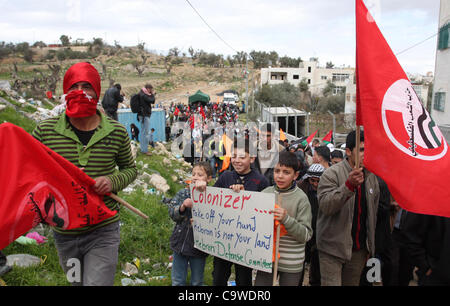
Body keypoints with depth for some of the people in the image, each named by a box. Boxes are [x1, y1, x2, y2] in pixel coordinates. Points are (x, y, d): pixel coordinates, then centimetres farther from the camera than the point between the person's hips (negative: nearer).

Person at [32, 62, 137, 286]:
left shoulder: (117, 132, -6)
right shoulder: (45, 131, -6)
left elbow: (130, 169, 7)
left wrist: (113, 182, -14)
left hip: (103, 233, -2)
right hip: (64, 233, 3)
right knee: (77, 282, 25)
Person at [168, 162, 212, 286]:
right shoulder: (183, 193, 1)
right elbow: (172, 213, -2)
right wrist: (183, 206, -23)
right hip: (181, 243, 3)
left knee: (197, 282, 16)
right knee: (177, 282, 17)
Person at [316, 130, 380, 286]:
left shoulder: (371, 175, 7)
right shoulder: (332, 173, -12)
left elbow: (373, 211, 16)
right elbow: (325, 205, -24)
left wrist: (370, 245, 17)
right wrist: (349, 185, -36)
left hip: (359, 249, 5)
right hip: (333, 248, -5)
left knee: (352, 283, 15)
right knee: (331, 283, -5)